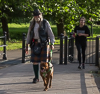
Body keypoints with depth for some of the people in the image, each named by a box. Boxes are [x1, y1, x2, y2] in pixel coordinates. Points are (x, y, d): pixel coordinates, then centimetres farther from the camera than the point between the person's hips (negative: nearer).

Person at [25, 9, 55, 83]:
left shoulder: (45, 23, -3)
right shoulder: (32, 23, 9)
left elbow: (50, 34, -5)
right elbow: (29, 34, 13)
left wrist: (52, 44, -16)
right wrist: (27, 45, 8)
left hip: (44, 43, -4)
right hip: (35, 44, 4)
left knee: (44, 61, -8)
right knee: (35, 61, 1)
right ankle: (36, 78, 11)